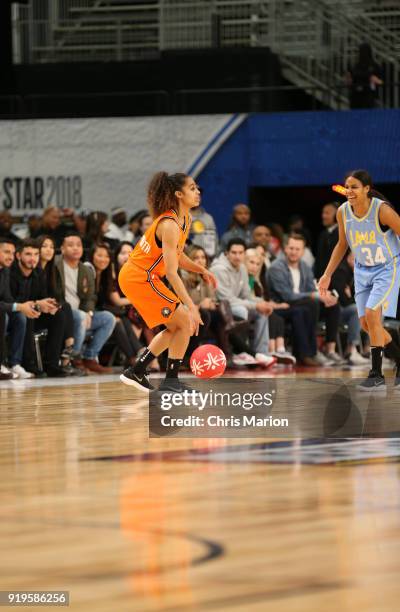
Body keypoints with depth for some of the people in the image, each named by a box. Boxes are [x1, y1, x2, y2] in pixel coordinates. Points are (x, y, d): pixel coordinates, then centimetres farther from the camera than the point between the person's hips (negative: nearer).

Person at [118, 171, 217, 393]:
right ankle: (171, 382, -1)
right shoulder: (169, 225, -24)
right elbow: (171, 273, -28)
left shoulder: (184, 220, 6)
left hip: (136, 276, 10)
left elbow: (177, 257, 19)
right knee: (185, 322, -7)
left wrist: (202, 270, 3)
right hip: (139, 278, -10)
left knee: (177, 327, 16)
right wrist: (191, 306, -31)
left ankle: (136, 372, 20)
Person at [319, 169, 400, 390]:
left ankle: (377, 375, -12)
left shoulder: (382, 210, -23)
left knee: (371, 314, -20)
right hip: (363, 270, 6)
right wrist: (327, 275, 9)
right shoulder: (343, 212, -6)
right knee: (366, 324, 5)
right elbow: (342, 244, 10)